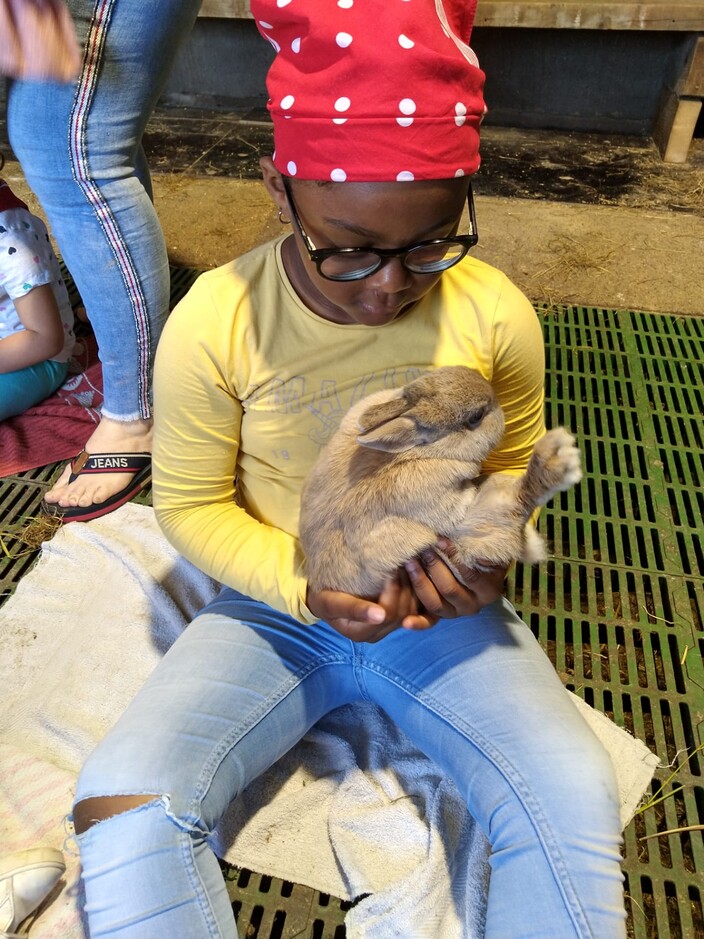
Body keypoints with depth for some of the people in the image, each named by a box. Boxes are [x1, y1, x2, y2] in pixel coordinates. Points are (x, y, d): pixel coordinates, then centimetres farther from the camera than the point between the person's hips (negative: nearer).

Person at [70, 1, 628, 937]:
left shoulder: (496, 314, -11)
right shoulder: (213, 323, -16)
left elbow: (515, 461, 6)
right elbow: (191, 504, -6)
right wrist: (302, 587, -21)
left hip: (445, 614, 2)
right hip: (275, 607, 0)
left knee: (574, 795, -18)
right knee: (124, 798, -19)